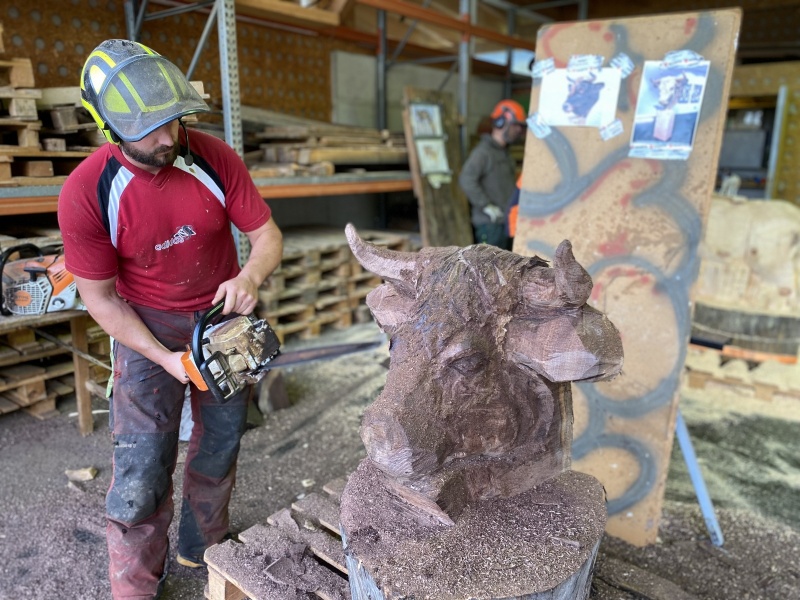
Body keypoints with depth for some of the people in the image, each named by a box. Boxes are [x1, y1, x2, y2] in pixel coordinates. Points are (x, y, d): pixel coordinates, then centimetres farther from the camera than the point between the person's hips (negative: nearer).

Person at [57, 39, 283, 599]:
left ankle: (203, 552, 39)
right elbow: (100, 296, -11)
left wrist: (249, 277, -29)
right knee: (141, 470, -5)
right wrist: (166, 359, -17)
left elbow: (268, 235, -7)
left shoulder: (214, 158, -16)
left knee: (219, 448, 15)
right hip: (147, 326, -2)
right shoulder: (85, 193, -20)